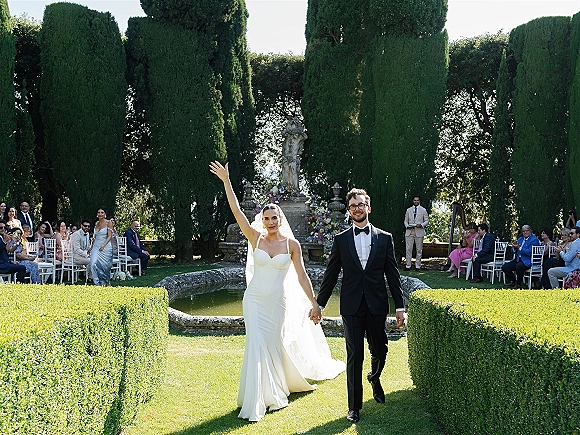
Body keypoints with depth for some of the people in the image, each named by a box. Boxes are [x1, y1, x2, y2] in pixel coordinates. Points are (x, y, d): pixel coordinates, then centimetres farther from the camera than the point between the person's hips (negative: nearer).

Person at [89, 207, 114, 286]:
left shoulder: (108, 223, -4)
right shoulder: (96, 223, 12)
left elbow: (110, 236, -11)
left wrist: (103, 245, -23)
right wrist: (91, 247, 18)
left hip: (106, 247, -4)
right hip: (96, 246, 4)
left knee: (104, 265, 1)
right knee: (94, 264, -14)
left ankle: (107, 282, 23)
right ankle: (97, 283, -11)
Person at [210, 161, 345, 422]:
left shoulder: (291, 244, -2)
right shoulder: (256, 238, -1)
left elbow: (301, 276, 1)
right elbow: (236, 211, -8)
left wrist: (314, 303, -1)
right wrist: (226, 181, -14)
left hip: (279, 303, 0)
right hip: (254, 300, 0)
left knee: (274, 346, 10)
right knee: (256, 346, -5)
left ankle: (276, 394, 32)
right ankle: (256, 402, 3)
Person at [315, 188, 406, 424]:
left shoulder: (384, 238, 5)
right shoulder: (341, 240, 4)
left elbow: (392, 274, 5)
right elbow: (331, 274, 7)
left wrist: (400, 306, 2)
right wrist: (319, 303, 6)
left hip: (377, 306, 1)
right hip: (351, 307, -1)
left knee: (380, 351, 12)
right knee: (354, 357, 1)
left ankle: (374, 378, 46)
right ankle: (354, 406, 12)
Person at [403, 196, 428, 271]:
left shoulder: (423, 210, 9)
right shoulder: (408, 210, 15)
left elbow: (427, 220, 8)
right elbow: (405, 221, 16)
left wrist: (421, 225, -11)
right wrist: (407, 226, -5)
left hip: (419, 232, -1)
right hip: (409, 232, 1)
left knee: (419, 250, 1)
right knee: (408, 249, -4)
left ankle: (417, 266, 7)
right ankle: (408, 265, 0)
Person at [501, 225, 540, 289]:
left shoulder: (534, 240, -7)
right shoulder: (520, 239, 17)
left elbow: (529, 252, -20)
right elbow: (513, 251, 15)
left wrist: (519, 248, -22)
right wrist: (514, 248, -8)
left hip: (527, 261, -8)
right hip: (517, 260, 8)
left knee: (519, 266, -37)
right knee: (504, 267, -7)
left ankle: (518, 284, -17)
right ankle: (512, 281, 12)